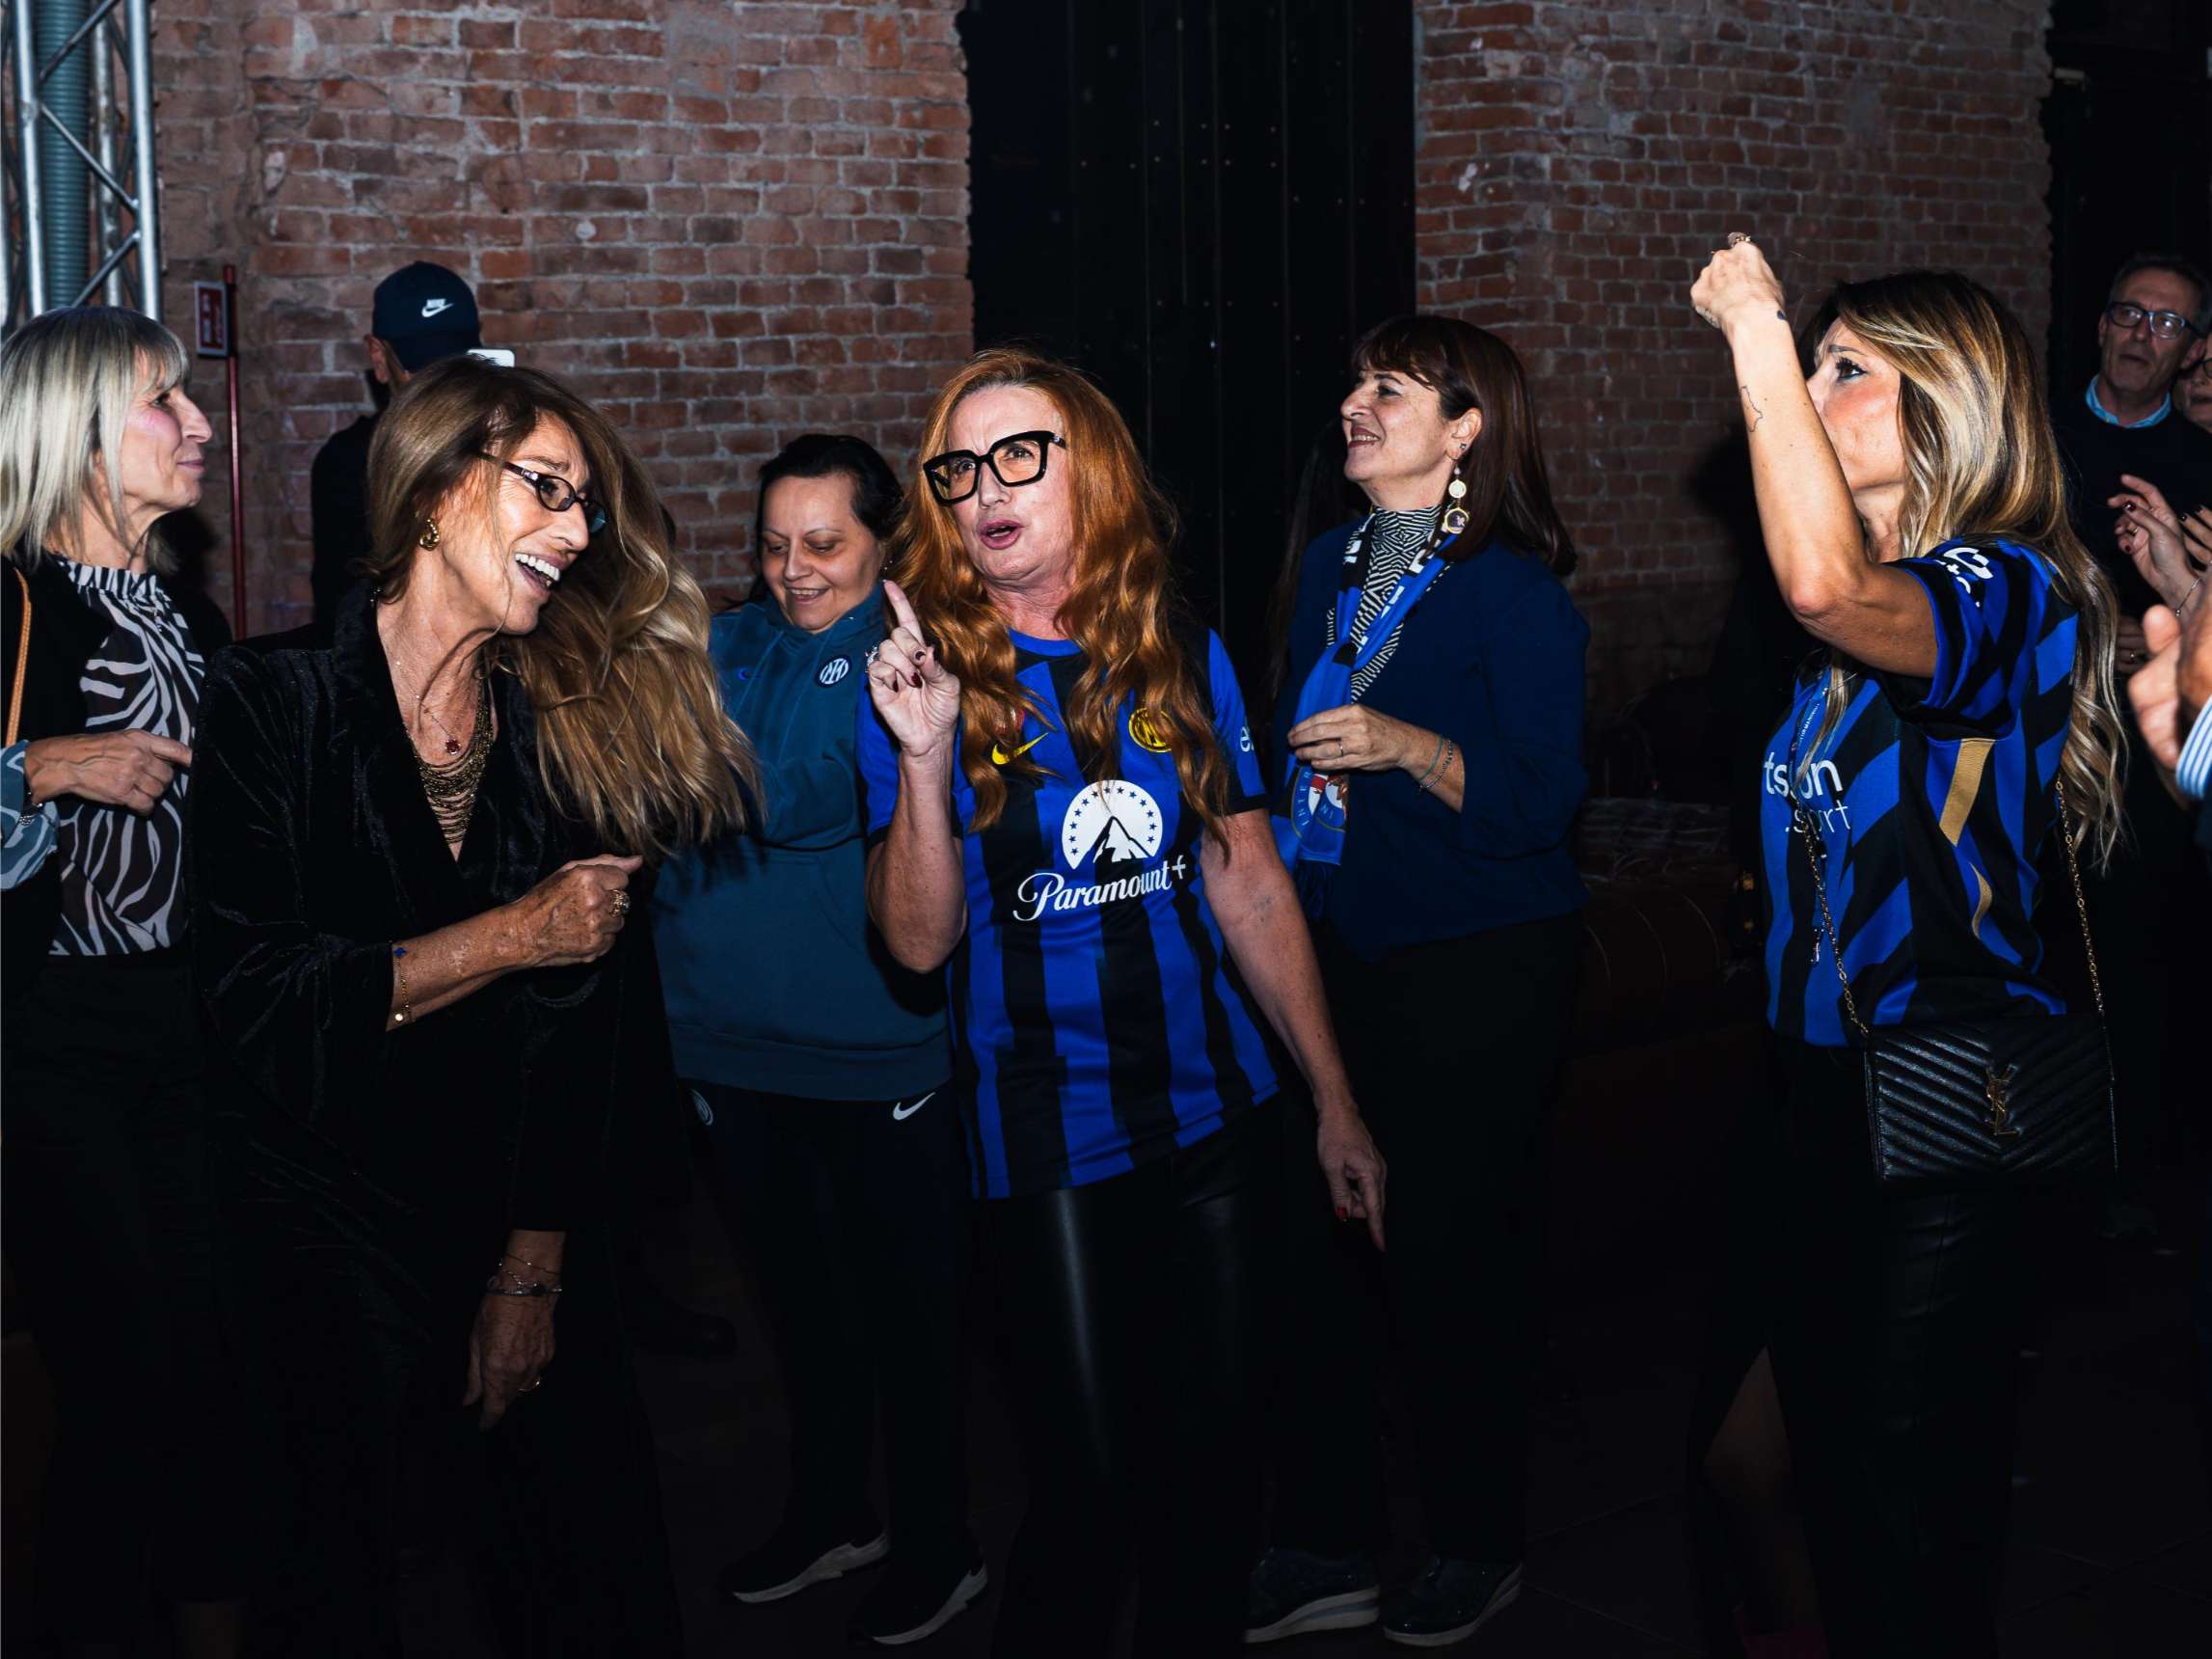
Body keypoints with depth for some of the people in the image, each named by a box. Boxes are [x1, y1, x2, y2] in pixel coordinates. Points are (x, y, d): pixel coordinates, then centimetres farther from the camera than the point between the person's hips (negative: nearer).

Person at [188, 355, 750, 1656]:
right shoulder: (280, 698, -8)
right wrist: (508, 937, -18)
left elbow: (584, 1026, -1)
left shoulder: (569, 720, 2)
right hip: (339, 1218, -3)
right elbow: (252, 993, -15)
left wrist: (535, 1264, -5)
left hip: (533, 1217, 3)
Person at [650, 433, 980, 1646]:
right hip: (737, 1046, 6)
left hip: (876, 1056, -5)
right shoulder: (722, 653, 7)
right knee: (796, 1294, 21)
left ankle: (936, 1547, 27)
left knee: (903, 1306, 9)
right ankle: (826, 1513, 40)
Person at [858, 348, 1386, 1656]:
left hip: (1220, 1112, 3)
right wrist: (923, 758, -27)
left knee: (1219, 1461, 11)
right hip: (1049, 1143, -3)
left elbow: (1252, 886, 7)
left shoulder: (1182, 656, 2)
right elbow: (918, 943, -13)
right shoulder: (924, 678, -6)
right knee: (1094, 1486, 1)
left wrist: (1336, 1102, 9)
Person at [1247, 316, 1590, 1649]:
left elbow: (1544, 799, -16)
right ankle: (1325, 1548, 18)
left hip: (1477, 971, -6)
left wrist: (1406, 747, -26)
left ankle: (1481, 1547, 22)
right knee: (1312, 1236, 4)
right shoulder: (1335, 566, 11)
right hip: (1336, 951, 6)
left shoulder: (1513, 591, -9)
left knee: (1455, 1252, 3)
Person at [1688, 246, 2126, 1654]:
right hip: (1818, 1079, 8)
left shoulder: (2010, 588, -17)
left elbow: (1828, 586, -39)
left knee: (1916, 1475, 2)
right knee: (1822, 1436, 19)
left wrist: (1758, 329, -32)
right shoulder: (1855, 613, 9)